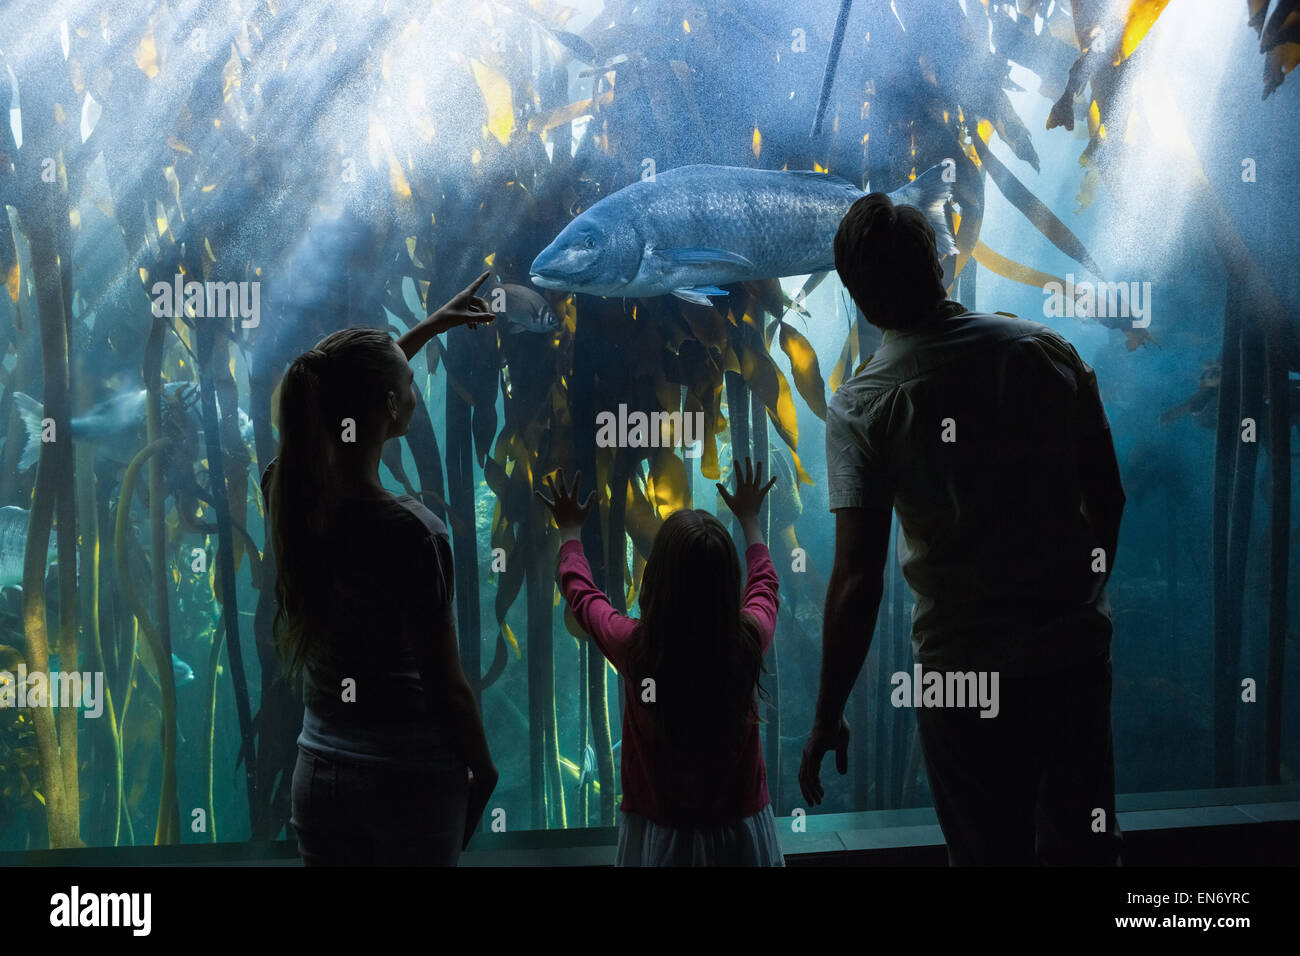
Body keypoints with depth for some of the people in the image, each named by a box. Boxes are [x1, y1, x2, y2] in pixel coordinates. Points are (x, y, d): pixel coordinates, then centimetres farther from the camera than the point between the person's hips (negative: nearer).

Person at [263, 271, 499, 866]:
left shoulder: (285, 494, -4)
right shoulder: (411, 532, -23)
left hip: (319, 774, 6)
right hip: (410, 779, -6)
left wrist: (430, 327, 25)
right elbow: (445, 682, -16)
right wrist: (484, 771, 0)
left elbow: (344, 394, 16)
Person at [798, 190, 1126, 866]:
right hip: (1077, 646, 3)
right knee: (1084, 842, 20)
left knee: (990, 850, 14)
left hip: (963, 667, -3)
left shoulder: (860, 406, -14)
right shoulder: (1046, 349, -4)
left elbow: (857, 579, -17)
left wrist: (828, 717, -8)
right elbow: (1108, 498, 3)